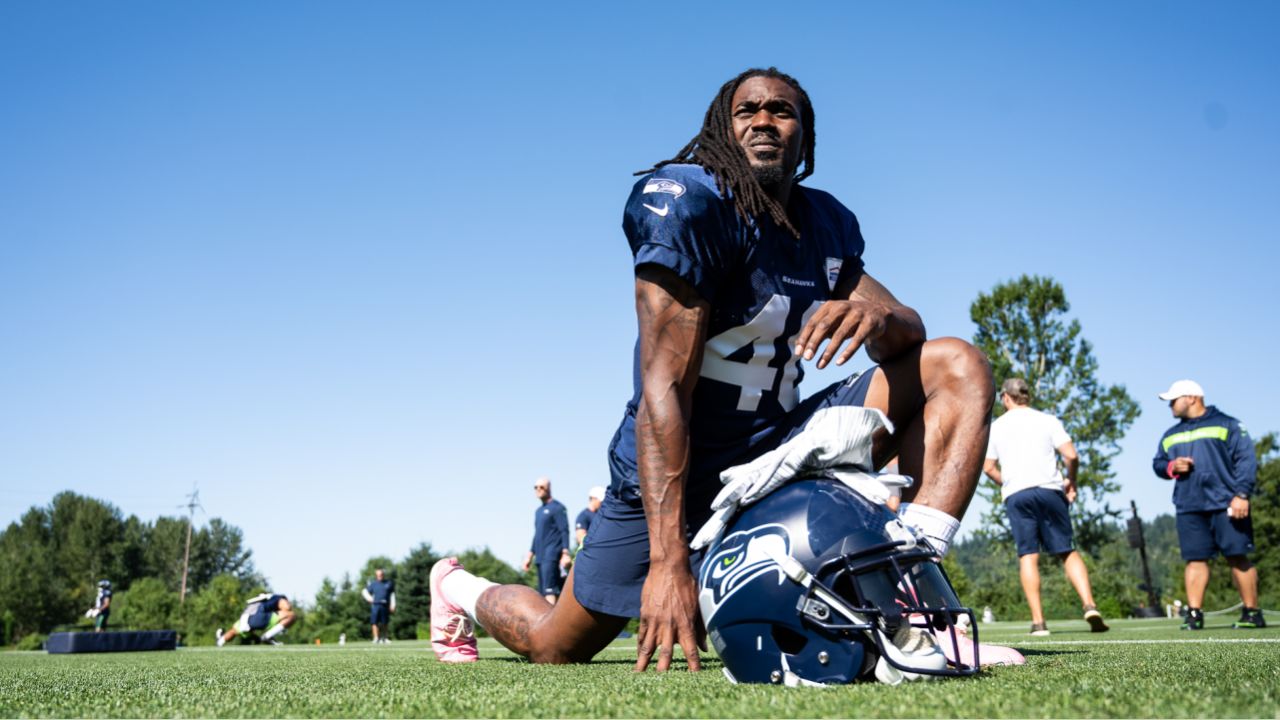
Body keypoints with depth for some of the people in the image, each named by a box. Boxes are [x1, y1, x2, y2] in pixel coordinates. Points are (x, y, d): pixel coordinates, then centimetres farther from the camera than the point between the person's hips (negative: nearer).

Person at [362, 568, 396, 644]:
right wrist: (369, 597, -3)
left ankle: (384, 638, 18)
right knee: (375, 622, -10)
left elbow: (392, 594, 14)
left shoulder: (389, 583, 12)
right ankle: (376, 638, -10)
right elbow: (365, 591, 16)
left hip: (385, 606, 1)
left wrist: (392, 605, 6)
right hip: (375, 605, -1)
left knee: (384, 623, 5)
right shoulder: (373, 583, 10)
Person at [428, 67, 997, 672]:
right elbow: (663, 389, -26)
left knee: (957, 367, -7)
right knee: (558, 648, 5)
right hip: (672, 469, -6)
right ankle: (459, 588, 41)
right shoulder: (689, 202, -19)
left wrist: (878, 315, -28)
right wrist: (668, 560, -32)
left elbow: (910, 331, -1)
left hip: (779, 450, 6)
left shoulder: (828, 224, 4)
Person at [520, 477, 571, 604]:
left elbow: (564, 531, -9)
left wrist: (565, 553, -18)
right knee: (543, 591, 5)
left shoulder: (557, 507, -3)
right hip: (541, 557, 9)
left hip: (552, 556, -9)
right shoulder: (538, 511, 22)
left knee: (549, 590, -18)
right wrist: (530, 555, 23)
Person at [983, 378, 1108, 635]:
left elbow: (988, 467, 11)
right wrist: (1071, 481, 15)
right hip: (1049, 489, 0)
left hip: (1015, 495, 0)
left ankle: (1038, 621, -8)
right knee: (1068, 552, 7)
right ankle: (1090, 606, -9)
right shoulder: (1047, 420, 8)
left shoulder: (996, 426, 10)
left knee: (1028, 556, -2)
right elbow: (1071, 456, -1)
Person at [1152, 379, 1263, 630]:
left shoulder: (1227, 424, 4)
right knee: (1195, 560, -1)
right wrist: (1171, 466, -2)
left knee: (1237, 557, -2)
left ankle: (1252, 612, 7)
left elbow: (1246, 460, -4)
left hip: (1226, 506, -4)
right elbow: (1157, 463, 22)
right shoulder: (1171, 435, 20)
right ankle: (1194, 614, -2)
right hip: (1189, 508, 4)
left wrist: (1241, 494, -14)